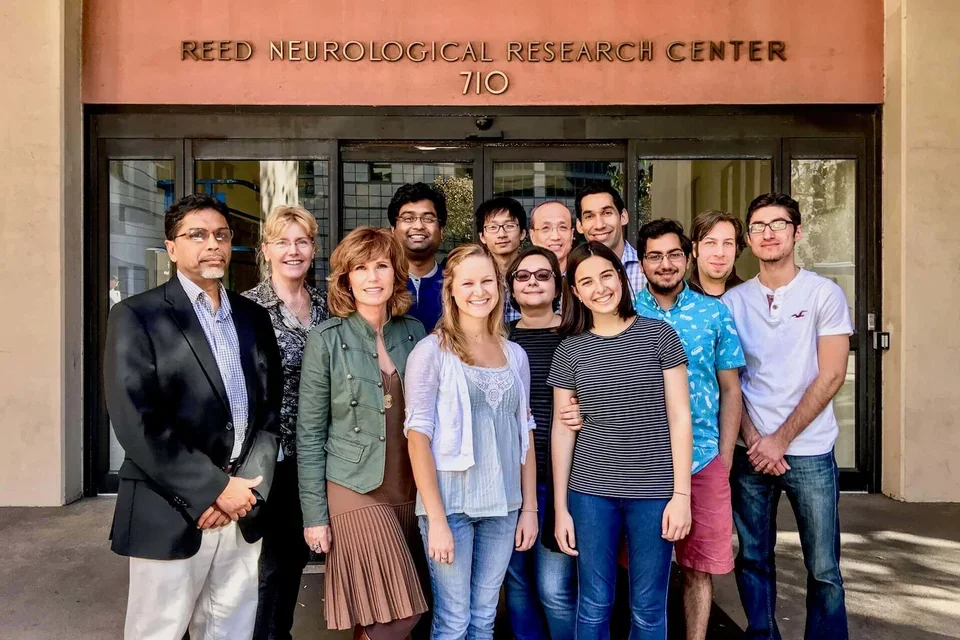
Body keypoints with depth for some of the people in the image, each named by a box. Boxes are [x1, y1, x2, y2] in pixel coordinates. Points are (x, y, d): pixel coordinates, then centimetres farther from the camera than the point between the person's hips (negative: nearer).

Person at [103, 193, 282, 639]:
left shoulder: (253, 317, 10)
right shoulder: (136, 317, -5)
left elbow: (272, 409, 8)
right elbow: (136, 422, -13)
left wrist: (246, 488, -5)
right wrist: (215, 489, -14)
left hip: (243, 512, 4)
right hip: (170, 515, -4)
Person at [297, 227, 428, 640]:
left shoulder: (415, 333, 4)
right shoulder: (326, 339, -7)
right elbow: (310, 433, -5)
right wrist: (314, 514, -6)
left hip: (410, 491, 4)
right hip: (355, 492, -4)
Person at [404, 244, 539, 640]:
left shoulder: (515, 354, 8)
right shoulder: (431, 351, -7)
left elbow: (524, 435, 12)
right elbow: (418, 437, -11)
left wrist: (529, 507, 7)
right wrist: (436, 519, -15)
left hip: (503, 506, 4)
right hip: (450, 503, -4)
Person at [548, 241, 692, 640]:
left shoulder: (659, 336, -1)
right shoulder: (569, 351, 3)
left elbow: (679, 417, -2)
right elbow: (562, 431, 4)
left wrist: (682, 493, -7)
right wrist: (560, 508, 3)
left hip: (654, 491, -1)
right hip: (590, 493, 1)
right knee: (593, 606, 10)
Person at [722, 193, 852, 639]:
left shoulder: (825, 294, -1)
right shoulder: (733, 301, 5)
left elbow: (831, 376, -7)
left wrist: (780, 439, -11)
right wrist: (753, 439, -7)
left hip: (810, 451, -2)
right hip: (750, 451, 2)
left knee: (823, 569, 4)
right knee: (752, 558, 11)